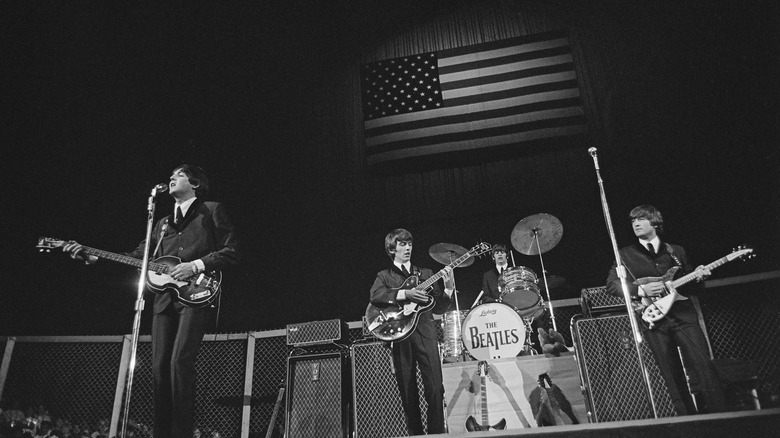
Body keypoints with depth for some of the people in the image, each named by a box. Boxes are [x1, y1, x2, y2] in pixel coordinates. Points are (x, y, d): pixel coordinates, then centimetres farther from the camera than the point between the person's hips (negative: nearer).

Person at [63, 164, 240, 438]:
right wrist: (93, 257, 8)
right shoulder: (163, 223, 25)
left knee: (180, 361, -18)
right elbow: (139, 256, 18)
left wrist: (197, 265, -13)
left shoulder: (211, 211, 7)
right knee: (160, 367, 1)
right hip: (165, 298, 6)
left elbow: (231, 253, -1)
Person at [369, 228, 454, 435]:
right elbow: (375, 296, -10)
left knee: (435, 388, -9)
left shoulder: (426, 274, 19)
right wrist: (405, 294, -20)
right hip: (399, 336, -1)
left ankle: (437, 432, 2)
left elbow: (438, 307, 11)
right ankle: (416, 433, 14)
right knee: (408, 392, 3)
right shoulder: (384, 276, 13)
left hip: (425, 332, 1)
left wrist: (448, 288, -7)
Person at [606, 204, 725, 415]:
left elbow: (689, 287, 19)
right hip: (653, 319, -1)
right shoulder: (625, 255, 8)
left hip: (683, 314, 1)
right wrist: (641, 290, -11)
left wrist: (697, 277, -3)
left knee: (703, 365, -8)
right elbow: (611, 284, 1)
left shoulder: (676, 251, 15)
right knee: (673, 377, 1)